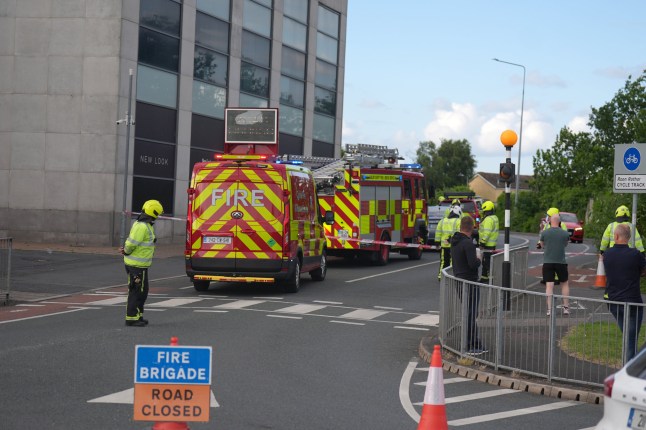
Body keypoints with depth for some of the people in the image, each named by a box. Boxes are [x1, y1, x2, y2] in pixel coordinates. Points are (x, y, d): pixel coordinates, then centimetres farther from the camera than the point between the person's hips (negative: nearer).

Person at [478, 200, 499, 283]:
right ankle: (484, 278, 24)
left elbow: (486, 233, -24)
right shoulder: (494, 218, 15)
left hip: (487, 245, -11)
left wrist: (482, 242, -21)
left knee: (487, 262, -8)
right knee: (485, 262, 17)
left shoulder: (489, 219, -18)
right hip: (492, 244, 11)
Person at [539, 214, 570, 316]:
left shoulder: (544, 233, -5)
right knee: (564, 284, 16)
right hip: (561, 262, 1)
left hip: (548, 262, -1)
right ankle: (566, 307, 14)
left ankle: (549, 309, -7)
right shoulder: (565, 233, -2)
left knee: (549, 285, -1)